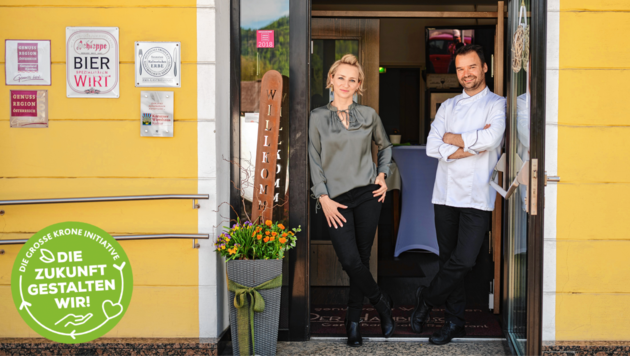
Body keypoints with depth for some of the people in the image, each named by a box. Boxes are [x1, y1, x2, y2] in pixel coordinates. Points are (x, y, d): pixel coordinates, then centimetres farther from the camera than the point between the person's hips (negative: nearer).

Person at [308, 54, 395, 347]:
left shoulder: (369, 115, 7)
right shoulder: (318, 117, 2)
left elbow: (385, 146, 23)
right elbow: (314, 161, 1)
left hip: (367, 194, 2)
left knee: (362, 258, 3)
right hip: (336, 199, -1)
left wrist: (382, 174, 8)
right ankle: (382, 303, 11)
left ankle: (353, 320, 18)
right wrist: (324, 198, -6)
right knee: (350, 259, -14)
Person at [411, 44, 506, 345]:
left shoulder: (497, 104, 2)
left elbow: (491, 139, -17)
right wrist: (472, 145, -8)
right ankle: (455, 321, 19)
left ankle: (426, 299, 13)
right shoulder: (448, 106, 15)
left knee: (463, 260, -10)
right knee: (449, 260, 8)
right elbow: (432, 147, 2)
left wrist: (453, 138, -4)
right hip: (446, 193, 4)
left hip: (478, 196, -4)